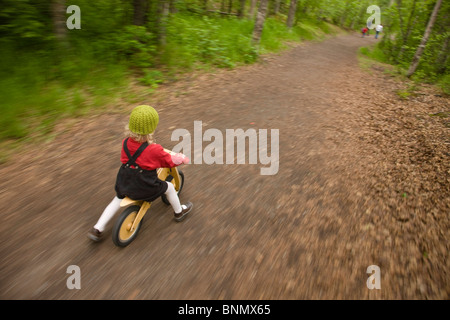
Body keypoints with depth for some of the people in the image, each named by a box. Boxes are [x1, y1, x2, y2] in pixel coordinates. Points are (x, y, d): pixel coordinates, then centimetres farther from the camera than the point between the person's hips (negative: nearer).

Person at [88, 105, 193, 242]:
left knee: (117, 200, 28)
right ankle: (179, 212, 38)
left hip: (124, 183, 5)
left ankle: (97, 229, 27)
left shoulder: (125, 143, -6)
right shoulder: (154, 150, -21)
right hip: (144, 187, -5)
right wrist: (182, 158, 14)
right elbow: (170, 161, -6)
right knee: (169, 187, 18)